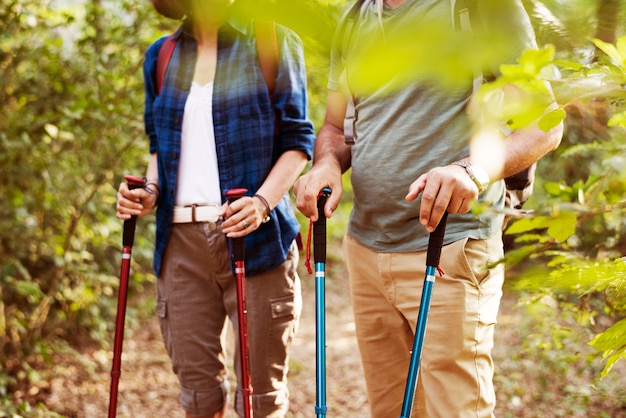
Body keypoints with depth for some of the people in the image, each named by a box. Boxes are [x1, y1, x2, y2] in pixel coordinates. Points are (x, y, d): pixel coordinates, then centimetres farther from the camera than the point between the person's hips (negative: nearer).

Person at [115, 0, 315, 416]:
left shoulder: (273, 43, 1)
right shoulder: (161, 57, 13)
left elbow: (298, 138, -1)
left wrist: (263, 202, -17)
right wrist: (150, 192, 3)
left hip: (255, 237, -3)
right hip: (182, 240, 4)